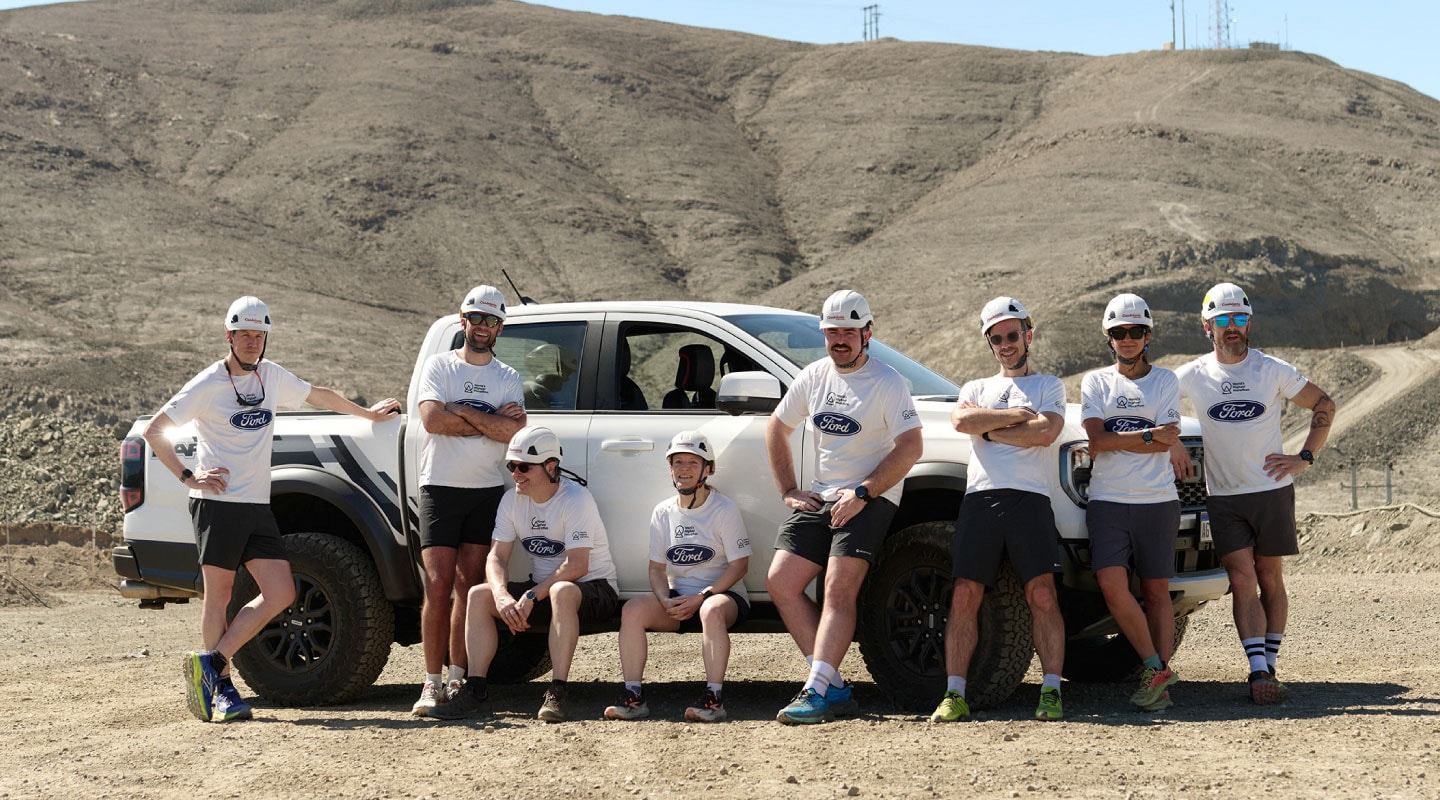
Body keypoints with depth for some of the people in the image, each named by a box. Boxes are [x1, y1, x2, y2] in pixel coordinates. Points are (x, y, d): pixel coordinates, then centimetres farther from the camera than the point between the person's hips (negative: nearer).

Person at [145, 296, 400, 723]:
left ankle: (210, 663, 0)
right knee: (218, 595, -3)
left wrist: (369, 413, 39)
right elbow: (154, 431, -4)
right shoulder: (208, 384, -5)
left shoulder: (271, 376, 12)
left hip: (258, 506, 6)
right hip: (218, 503, -6)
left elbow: (319, 395, 30)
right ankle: (222, 687, 4)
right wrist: (188, 476, -11)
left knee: (281, 593, -4)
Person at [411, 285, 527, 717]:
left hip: (487, 491, 2)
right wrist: (491, 421, -8)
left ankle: (458, 678, 6)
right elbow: (432, 420, -12)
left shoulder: (508, 378, 11)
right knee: (439, 585, -9)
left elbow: (515, 431, -6)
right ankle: (432, 682, -7)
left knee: (469, 586, 0)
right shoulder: (439, 365, 5)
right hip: (440, 487, -2)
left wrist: (462, 411, -9)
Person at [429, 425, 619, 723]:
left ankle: (556, 694, -41)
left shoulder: (576, 499, -17)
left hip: (592, 588, -7)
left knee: (561, 592, -40)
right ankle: (475, 690, -18)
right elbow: (497, 556, -3)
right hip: (542, 590, 7)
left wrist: (532, 596, -29)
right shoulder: (512, 500, 3)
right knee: (479, 595, -13)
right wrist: (502, 595, -24)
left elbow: (577, 566, -24)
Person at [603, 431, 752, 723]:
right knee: (632, 609, -22)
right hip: (678, 596, 5)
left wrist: (701, 598, -20)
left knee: (712, 611, -40)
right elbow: (657, 568, 8)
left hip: (722, 593, -5)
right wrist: (666, 602, -13)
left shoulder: (724, 510, -5)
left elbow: (739, 564, -9)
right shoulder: (663, 512, 9)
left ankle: (713, 698, -41)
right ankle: (633, 696, -23)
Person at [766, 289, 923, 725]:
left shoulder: (887, 383, -8)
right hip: (819, 498, 7)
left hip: (871, 499, -7)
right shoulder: (812, 378, 9)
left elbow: (910, 448, -14)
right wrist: (788, 490, 12)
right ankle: (836, 687, -4)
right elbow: (777, 429, 21)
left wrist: (862, 493, -20)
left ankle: (817, 692, -27)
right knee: (780, 583, -5)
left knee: (839, 589, -21)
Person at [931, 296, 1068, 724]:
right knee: (964, 596, -5)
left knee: (1042, 595, -12)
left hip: (1030, 499, -2)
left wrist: (987, 427, 2)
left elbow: (1045, 432, -5)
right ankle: (954, 695, -4)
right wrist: (1015, 416, -1)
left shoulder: (1049, 385, 16)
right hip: (980, 497, 3)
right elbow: (961, 420, 1)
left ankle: (1051, 690, -9)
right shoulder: (976, 388, 25)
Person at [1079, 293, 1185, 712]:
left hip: (1158, 502, 0)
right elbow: (1096, 442, -4)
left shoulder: (1165, 381, 8)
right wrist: (1149, 435, -7)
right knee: (1112, 584, -14)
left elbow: (1165, 444, -5)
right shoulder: (1095, 382, 10)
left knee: (1156, 590, 3)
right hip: (1107, 502, 0)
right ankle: (1155, 667, -4)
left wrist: (1115, 439, -7)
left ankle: (1160, 670, 6)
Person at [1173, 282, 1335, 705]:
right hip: (1223, 496, 0)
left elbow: (1323, 404, 8)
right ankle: (1259, 672, -12)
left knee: (1270, 579, 5)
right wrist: (1170, 443, 1)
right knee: (1242, 582, -8)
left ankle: (1268, 666, 14)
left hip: (1272, 489, 0)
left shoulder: (1273, 370, -1)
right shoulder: (1192, 376, -1)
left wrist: (1305, 457, 0)